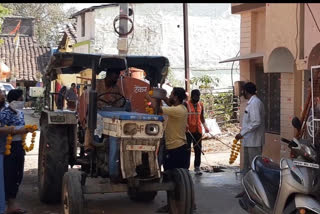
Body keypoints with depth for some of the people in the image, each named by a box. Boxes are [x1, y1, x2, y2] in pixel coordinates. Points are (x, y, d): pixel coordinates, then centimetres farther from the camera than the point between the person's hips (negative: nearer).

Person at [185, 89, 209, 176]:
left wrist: (205, 126, 6)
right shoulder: (186, 104, -4)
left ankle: (197, 167, 14)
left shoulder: (200, 105, 12)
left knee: (198, 149, 6)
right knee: (187, 149, -2)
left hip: (198, 130, 5)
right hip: (188, 130, -5)